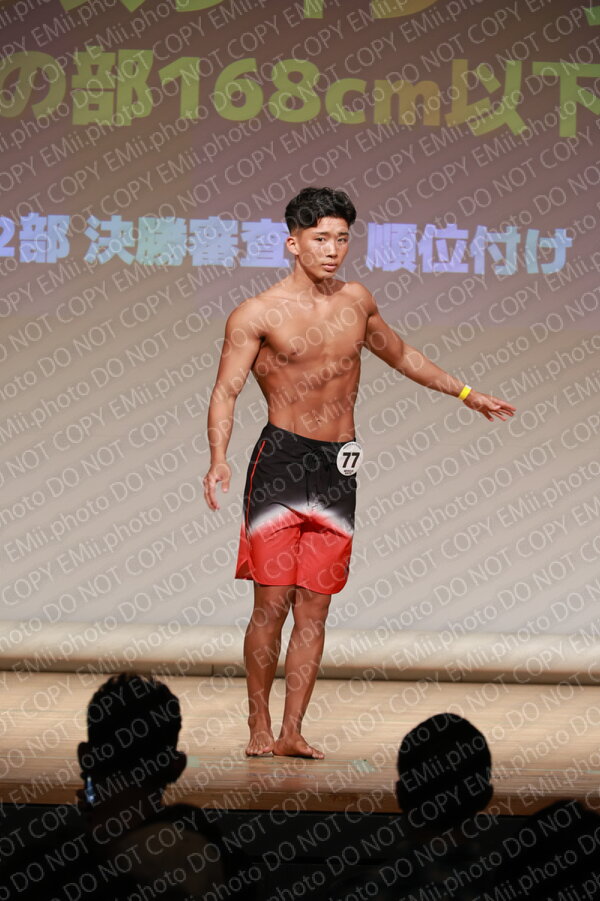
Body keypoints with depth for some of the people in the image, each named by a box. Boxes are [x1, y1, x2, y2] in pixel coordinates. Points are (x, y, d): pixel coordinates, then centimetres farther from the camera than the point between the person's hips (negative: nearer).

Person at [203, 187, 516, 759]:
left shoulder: (357, 302, 10)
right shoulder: (259, 314, -5)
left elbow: (399, 355, 28)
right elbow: (225, 391, -8)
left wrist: (466, 394, 34)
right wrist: (218, 459, -24)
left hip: (339, 467, 4)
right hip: (282, 460, -4)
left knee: (314, 609, 1)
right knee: (271, 602, -8)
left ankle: (292, 732, 4)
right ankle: (259, 727, 2)